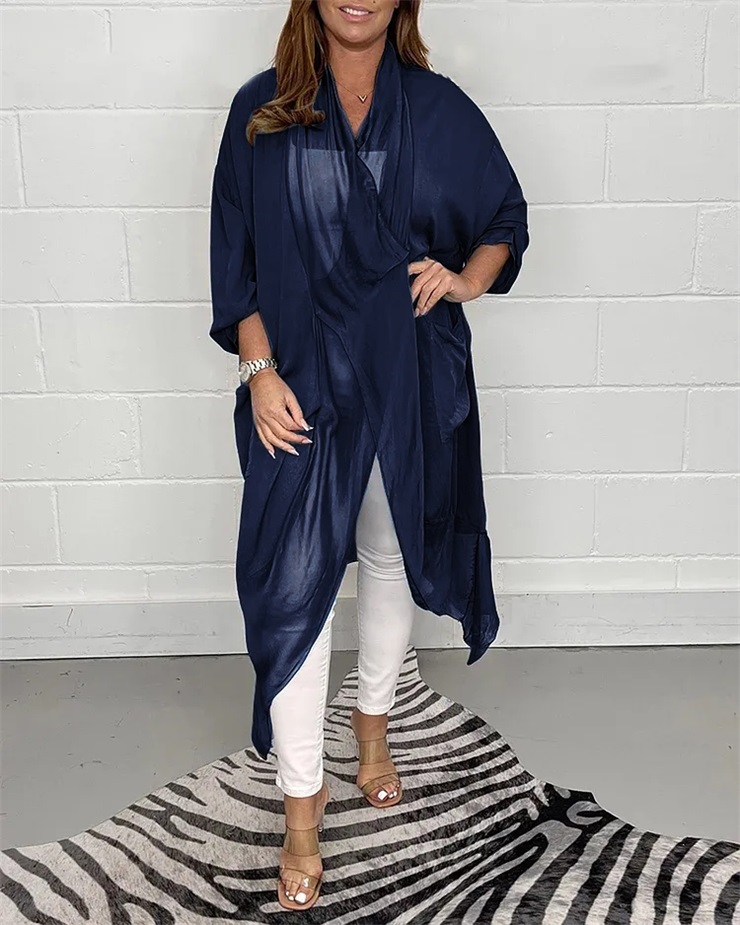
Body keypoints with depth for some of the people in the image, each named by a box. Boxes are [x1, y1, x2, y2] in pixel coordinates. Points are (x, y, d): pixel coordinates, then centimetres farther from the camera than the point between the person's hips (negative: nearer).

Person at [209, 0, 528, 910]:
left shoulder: (441, 109, 1)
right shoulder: (262, 110, -1)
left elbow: (507, 219, 10)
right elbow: (234, 256, 0)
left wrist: (466, 278, -11)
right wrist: (259, 370, -10)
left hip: (411, 382, 2)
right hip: (303, 382, -2)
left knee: (393, 553, 17)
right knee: (294, 583, -4)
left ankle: (372, 721, 43)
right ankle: (302, 808, 11)